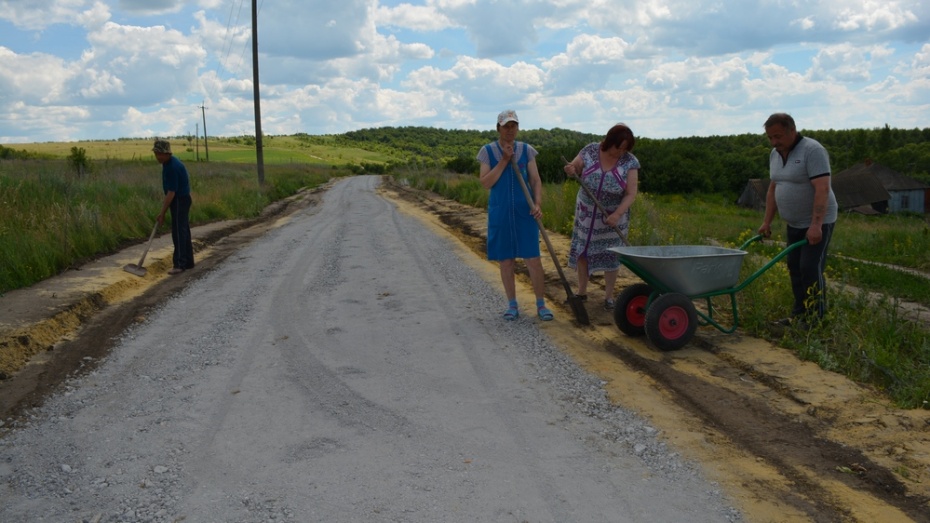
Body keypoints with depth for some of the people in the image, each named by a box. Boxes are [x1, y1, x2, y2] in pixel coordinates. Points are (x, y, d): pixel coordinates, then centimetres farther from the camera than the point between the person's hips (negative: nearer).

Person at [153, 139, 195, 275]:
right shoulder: (169, 162, 6)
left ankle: (180, 264, -7)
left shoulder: (173, 167, -24)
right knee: (184, 231, 12)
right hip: (180, 200, 10)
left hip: (180, 201, -10)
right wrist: (165, 200, 16)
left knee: (178, 233, -9)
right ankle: (188, 261, 18)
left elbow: (171, 192, -24)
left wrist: (162, 213, -19)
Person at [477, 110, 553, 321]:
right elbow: (485, 183, -8)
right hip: (500, 214, 0)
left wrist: (537, 203, -14)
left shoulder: (526, 150, 4)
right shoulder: (488, 151, 1)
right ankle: (512, 305, 18)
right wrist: (504, 160, -13)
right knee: (506, 260, 6)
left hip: (525, 213, 0)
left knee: (533, 259, -3)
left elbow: (535, 180, 2)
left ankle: (541, 304, 8)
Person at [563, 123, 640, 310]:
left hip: (613, 215, -2)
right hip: (586, 213, 2)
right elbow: (574, 167, 1)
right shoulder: (590, 151, -12)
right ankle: (582, 292, 24)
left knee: (611, 255, 3)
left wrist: (617, 214, -30)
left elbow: (631, 194, -16)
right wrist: (571, 170, -24)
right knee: (582, 251, 8)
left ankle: (609, 297, 16)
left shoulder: (630, 162, -15)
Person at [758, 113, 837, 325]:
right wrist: (767, 222, 12)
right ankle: (799, 315, 17)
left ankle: (816, 319, -1)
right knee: (794, 268, 9)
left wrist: (816, 225, -32)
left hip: (817, 223, -8)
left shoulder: (812, 151, -19)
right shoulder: (775, 154, 7)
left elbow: (822, 189, -26)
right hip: (794, 223, 8)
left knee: (810, 269, -10)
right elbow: (773, 189, 14)